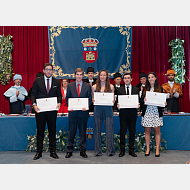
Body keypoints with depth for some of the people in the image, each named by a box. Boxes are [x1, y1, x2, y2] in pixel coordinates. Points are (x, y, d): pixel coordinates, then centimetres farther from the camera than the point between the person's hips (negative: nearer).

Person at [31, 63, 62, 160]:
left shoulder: (57, 82, 8)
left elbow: (59, 95, 9)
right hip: (40, 110, -1)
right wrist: (34, 105, -12)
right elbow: (33, 94, 4)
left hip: (52, 110, 1)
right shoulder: (37, 81, 5)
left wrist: (59, 103, -10)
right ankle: (39, 152, 17)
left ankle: (53, 152, 17)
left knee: (52, 131, 6)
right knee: (40, 131, 6)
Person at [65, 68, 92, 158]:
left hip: (83, 111, 0)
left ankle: (83, 151, 17)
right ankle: (69, 151, 14)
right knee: (71, 132, 4)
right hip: (73, 112, 0)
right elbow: (67, 97, 9)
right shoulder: (70, 85, 8)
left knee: (83, 132, 7)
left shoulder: (88, 86, 6)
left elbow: (90, 99, 4)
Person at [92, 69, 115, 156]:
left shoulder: (111, 87, 9)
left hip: (108, 109, -1)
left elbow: (113, 98, 13)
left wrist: (113, 101, -8)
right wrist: (93, 100, -7)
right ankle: (98, 151, 10)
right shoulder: (94, 87, 9)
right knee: (97, 129, 2)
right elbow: (92, 98, 14)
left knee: (109, 129, -4)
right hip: (98, 109, 1)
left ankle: (110, 150, 4)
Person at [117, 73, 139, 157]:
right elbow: (117, 101, 7)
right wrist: (117, 105, -13)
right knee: (122, 132, 1)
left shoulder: (136, 89, 9)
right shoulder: (120, 89, 9)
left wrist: (138, 105, -13)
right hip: (123, 113, 0)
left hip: (133, 113, 1)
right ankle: (122, 150, 12)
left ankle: (131, 150, 15)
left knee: (132, 132, 5)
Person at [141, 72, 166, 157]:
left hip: (156, 112, -1)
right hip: (147, 112, 1)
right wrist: (144, 100, -15)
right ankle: (148, 149, 16)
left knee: (157, 131, 2)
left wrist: (164, 103, -12)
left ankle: (157, 150, 11)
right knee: (147, 131, 5)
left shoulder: (160, 88, 7)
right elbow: (141, 100, 7)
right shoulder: (145, 89, 10)